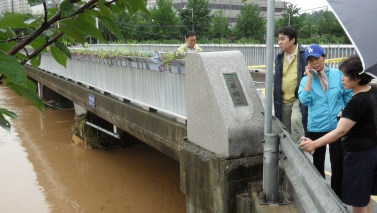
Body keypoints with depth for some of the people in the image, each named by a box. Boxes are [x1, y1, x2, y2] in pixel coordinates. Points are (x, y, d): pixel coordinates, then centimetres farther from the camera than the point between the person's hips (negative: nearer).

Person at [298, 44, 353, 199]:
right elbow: (304, 100, -17)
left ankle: (337, 195, 26)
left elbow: (348, 96, 5)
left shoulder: (337, 74, -2)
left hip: (337, 127, -1)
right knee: (318, 163, 16)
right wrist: (310, 77, -15)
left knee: (338, 162, 7)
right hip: (316, 128, 1)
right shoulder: (306, 79, -1)